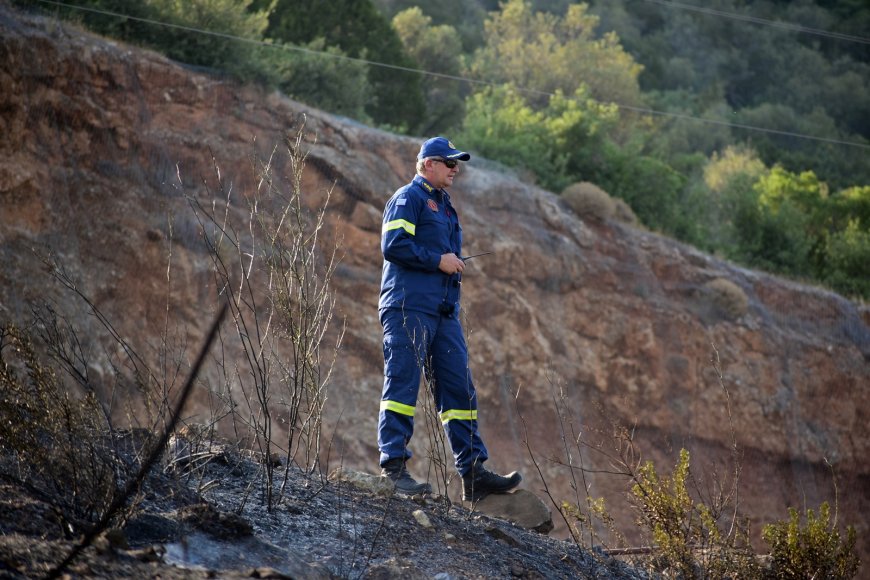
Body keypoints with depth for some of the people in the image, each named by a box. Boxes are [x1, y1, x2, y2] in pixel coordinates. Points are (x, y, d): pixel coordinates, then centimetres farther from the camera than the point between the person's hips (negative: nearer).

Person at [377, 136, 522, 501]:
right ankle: (393, 467, -10)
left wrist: (455, 265, 12)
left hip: (444, 313, 9)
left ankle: (474, 474, 3)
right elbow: (393, 245, -14)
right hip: (409, 308, -9)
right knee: (402, 384, -10)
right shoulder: (408, 198, -1)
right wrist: (438, 261, -12)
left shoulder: (444, 207, 26)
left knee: (459, 389, 4)